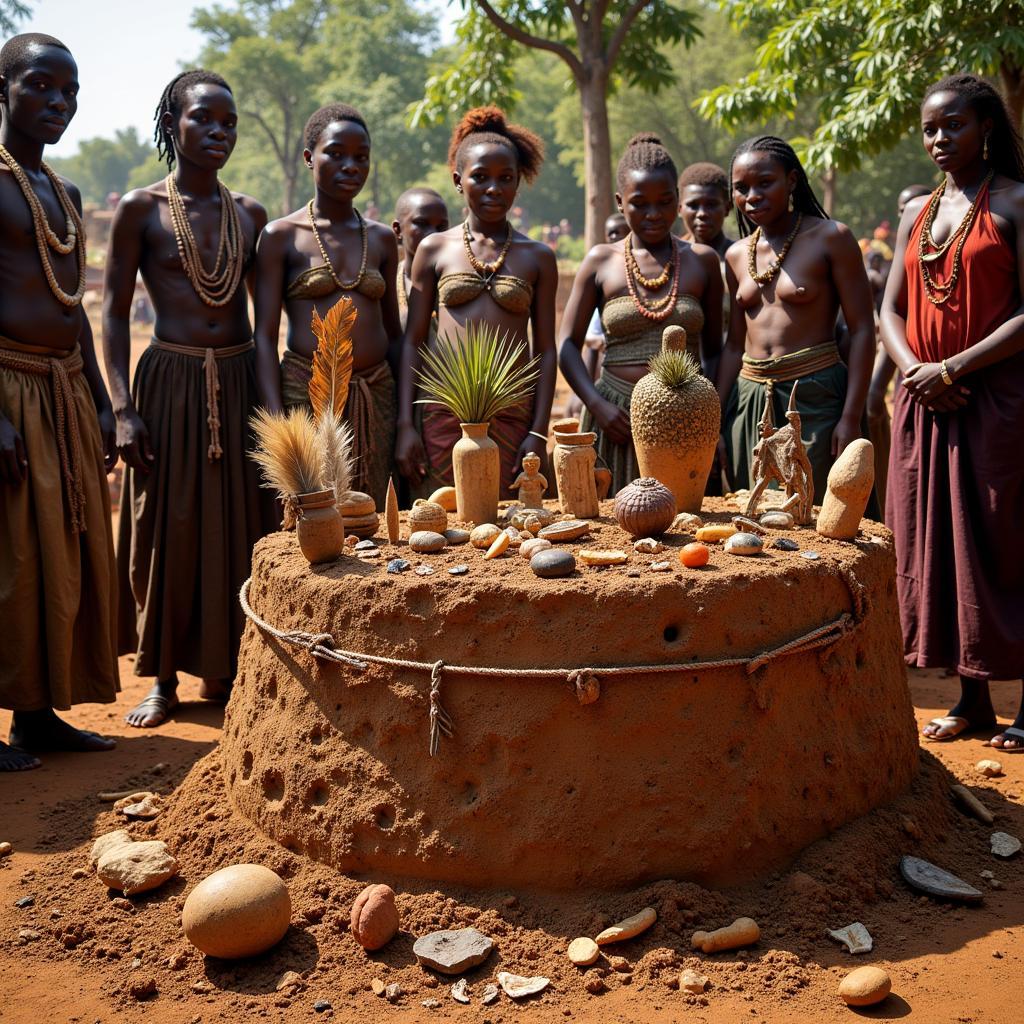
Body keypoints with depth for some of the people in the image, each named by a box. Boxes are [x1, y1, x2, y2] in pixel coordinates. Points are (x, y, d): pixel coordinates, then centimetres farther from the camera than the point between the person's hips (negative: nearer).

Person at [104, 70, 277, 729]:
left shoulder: (250, 215, 8)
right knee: (167, 531, 3)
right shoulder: (140, 209, -2)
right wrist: (123, 408, -10)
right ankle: (164, 677, 16)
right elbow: (115, 314, -2)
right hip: (170, 381, -3)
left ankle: (224, 667, 22)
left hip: (240, 380, 3)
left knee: (240, 527, 6)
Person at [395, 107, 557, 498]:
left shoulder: (537, 257, 8)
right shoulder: (434, 249, 8)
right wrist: (405, 425, 0)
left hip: (513, 416, 0)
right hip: (444, 414, 0)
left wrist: (539, 432, -2)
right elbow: (413, 341, 7)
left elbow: (545, 349, 6)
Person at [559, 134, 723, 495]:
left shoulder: (701, 261, 7)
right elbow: (568, 345, 4)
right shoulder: (601, 261, 4)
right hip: (617, 416, -1)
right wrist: (597, 405, -10)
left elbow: (714, 350, 12)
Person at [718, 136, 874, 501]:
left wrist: (851, 417, -14)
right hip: (750, 402, 5)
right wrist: (716, 420, 11)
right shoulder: (737, 255, 11)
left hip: (815, 401, -5)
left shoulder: (830, 238, -5)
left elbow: (862, 329, -8)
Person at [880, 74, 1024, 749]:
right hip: (925, 404, 6)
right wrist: (914, 371, -6)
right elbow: (891, 310, 13)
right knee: (934, 542, 6)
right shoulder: (917, 214, 15)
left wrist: (953, 368, -16)